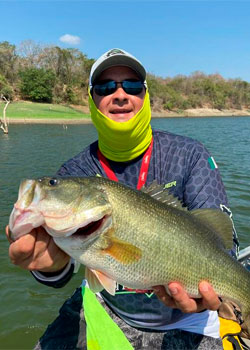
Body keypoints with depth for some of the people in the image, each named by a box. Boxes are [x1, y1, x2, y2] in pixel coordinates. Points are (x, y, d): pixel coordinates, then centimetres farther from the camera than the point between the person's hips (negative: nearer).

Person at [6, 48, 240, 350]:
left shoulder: (189, 156, -12)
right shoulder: (74, 174, -8)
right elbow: (63, 243, -18)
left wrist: (205, 283, -36)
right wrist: (53, 263, -42)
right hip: (107, 308, 2)